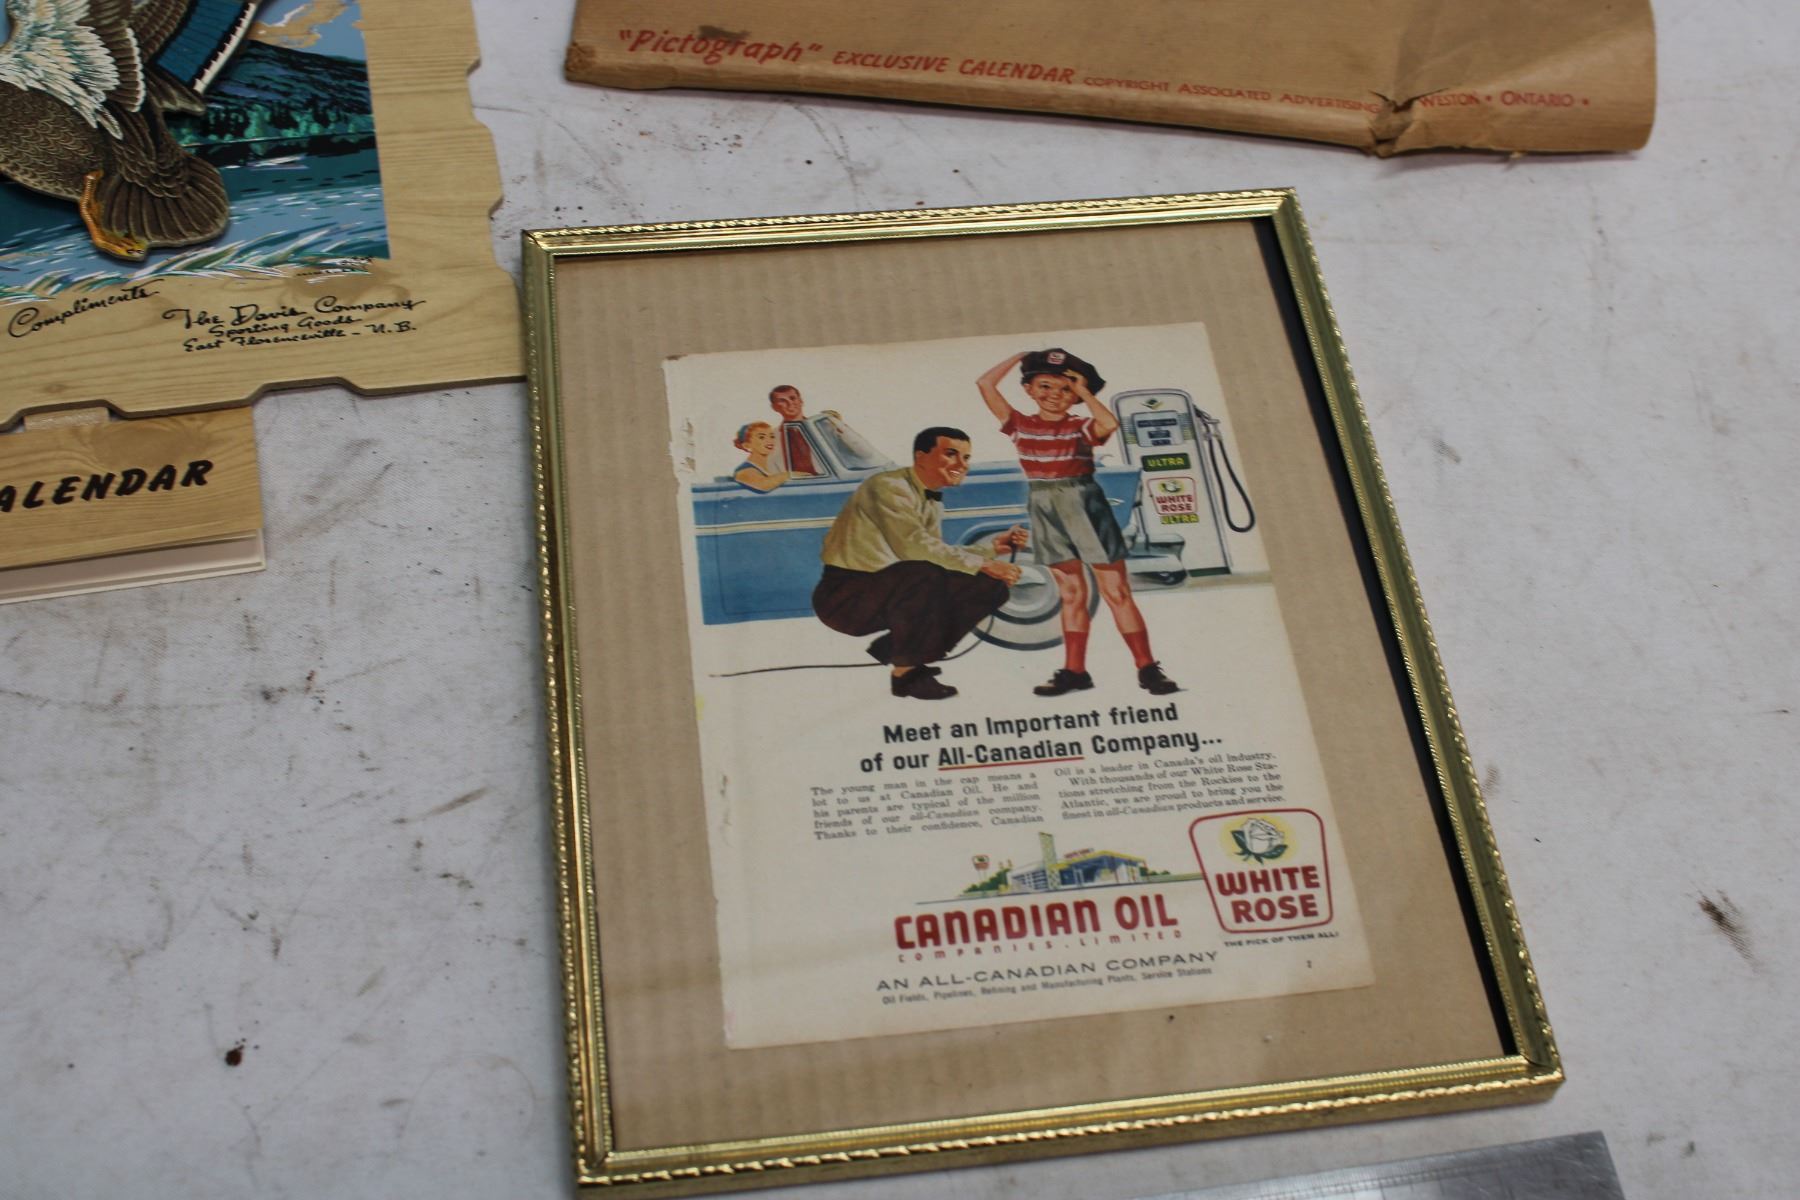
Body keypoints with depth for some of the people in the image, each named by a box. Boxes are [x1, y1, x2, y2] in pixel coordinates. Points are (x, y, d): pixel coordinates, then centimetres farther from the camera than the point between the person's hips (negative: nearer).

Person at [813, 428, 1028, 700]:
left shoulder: (933, 502, 11)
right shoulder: (889, 487, -18)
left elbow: (940, 555, 8)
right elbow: (914, 546, -27)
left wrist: (993, 548, 0)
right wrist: (982, 565, -24)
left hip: (886, 591, 9)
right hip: (845, 596, -9)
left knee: (990, 587, 0)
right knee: (924, 574, -37)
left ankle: (892, 648, 6)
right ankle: (906, 671, -17)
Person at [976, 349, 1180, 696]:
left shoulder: (1082, 427, -2)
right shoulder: (1020, 425, 6)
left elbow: (1110, 423, -24)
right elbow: (985, 384, 0)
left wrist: (1084, 392, -11)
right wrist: (1019, 357, 6)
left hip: (1084, 504, -3)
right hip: (1045, 509, 3)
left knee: (1116, 591, -2)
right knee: (1070, 593, 10)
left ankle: (1147, 668, 0)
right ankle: (1074, 670, 14)